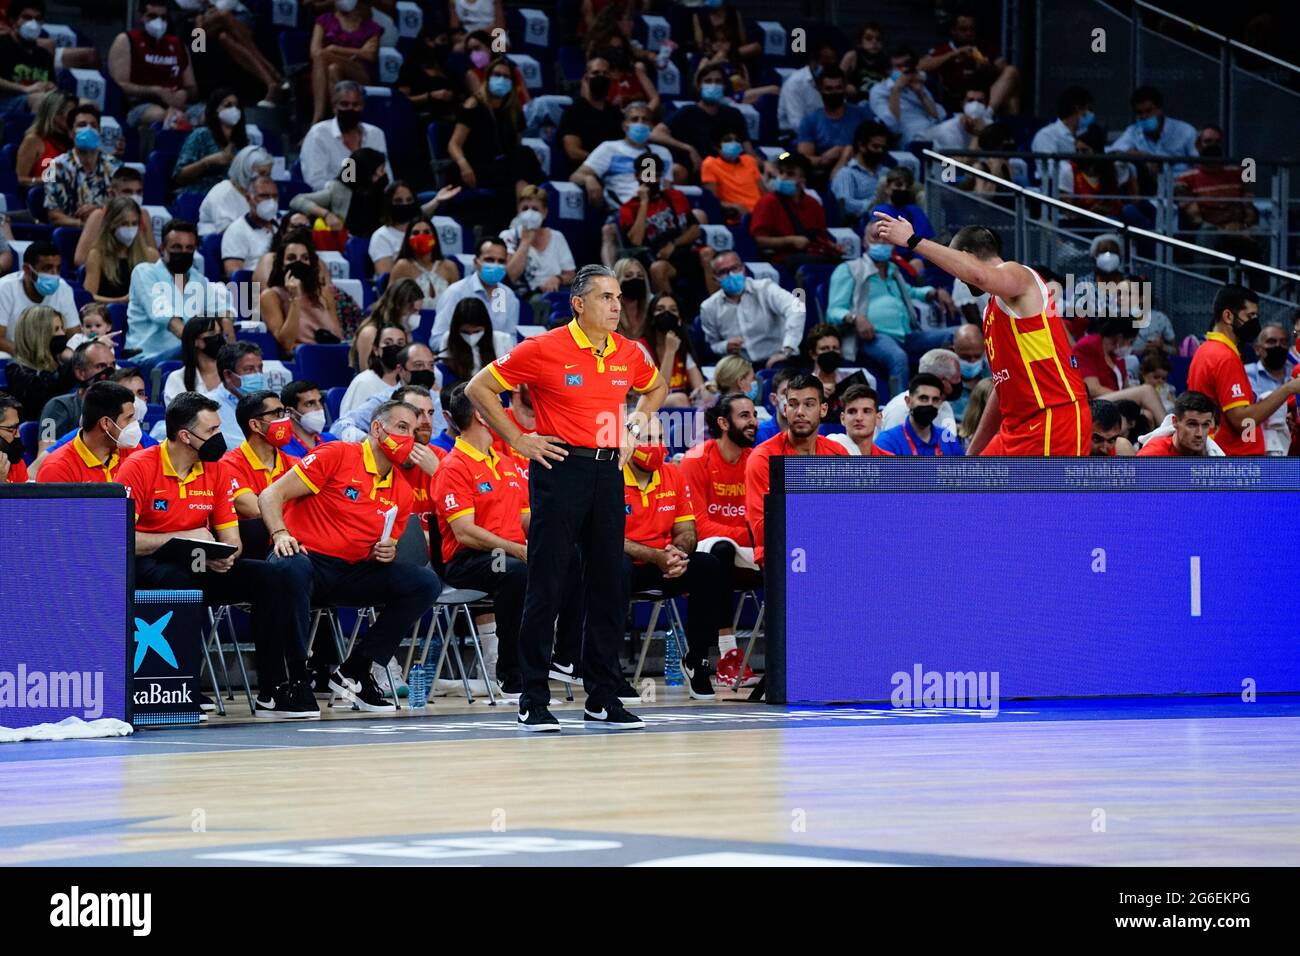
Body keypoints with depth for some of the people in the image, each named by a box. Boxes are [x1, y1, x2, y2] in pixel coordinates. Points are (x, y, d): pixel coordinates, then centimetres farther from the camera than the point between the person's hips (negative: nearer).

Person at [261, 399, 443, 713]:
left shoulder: (402, 492, 14)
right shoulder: (337, 455, -4)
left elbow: (386, 548, 23)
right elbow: (271, 495, -6)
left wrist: (386, 553, -2)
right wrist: (281, 534, -24)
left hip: (353, 571, 6)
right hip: (307, 558, -6)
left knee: (425, 583, -11)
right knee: (291, 570, -42)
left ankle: (353, 672, -8)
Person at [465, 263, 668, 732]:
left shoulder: (629, 354, 8)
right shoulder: (543, 350, -7)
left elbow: (656, 388, 30)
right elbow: (479, 388, -2)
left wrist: (635, 429, 14)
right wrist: (518, 440, -5)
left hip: (608, 471, 5)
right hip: (560, 468, -5)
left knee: (608, 584, 6)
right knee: (546, 586, -4)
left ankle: (603, 700, 13)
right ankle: (533, 701, 1)